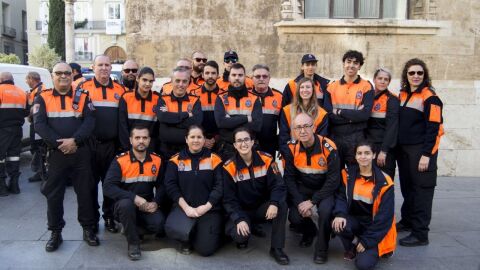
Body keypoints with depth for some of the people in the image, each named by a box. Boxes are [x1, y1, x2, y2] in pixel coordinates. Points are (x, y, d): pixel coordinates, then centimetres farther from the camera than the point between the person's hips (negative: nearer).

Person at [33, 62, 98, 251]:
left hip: (80, 152, 0)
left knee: (85, 191, 6)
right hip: (56, 153, 0)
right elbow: (39, 124, -7)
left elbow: (89, 122, -5)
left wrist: (74, 140, -19)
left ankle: (88, 229, 20)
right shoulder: (43, 98, 4)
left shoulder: (82, 97, 5)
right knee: (53, 194, 6)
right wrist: (58, 143, -17)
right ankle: (55, 233, 19)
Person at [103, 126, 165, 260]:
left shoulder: (157, 160, -1)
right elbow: (108, 187, -21)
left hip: (147, 207, 3)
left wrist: (156, 202, -14)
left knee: (159, 224, -26)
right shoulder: (120, 161, -12)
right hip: (125, 205, -2)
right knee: (126, 204, -37)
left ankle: (136, 227, 11)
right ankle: (133, 243, -15)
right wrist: (134, 198, -29)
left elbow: (162, 185, 6)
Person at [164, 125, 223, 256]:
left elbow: (220, 186, -1)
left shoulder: (214, 159, 3)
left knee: (206, 249, -13)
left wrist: (206, 207, -13)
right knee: (174, 229, -31)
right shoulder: (176, 160, 4)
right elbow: (170, 186, -3)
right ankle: (186, 240, 7)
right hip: (184, 207, 0)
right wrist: (186, 207, -14)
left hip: (209, 209, 0)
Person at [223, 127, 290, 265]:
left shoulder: (266, 160, -9)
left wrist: (274, 203, -33)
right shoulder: (229, 168, -12)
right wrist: (239, 219, -25)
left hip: (263, 207, 2)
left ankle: (276, 248, -12)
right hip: (241, 211, -1)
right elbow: (229, 199, -11)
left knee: (282, 206, -29)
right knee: (239, 236, -30)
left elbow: (278, 185, -13)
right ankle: (248, 230, 11)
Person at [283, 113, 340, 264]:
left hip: (325, 189, -3)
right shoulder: (292, 148, -12)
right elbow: (289, 178, -6)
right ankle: (309, 232, 21)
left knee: (325, 210, -32)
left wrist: (312, 201, -22)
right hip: (303, 188, 3)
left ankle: (322, 248, -4)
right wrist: (299, 202, -17)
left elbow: (333, 180, -18)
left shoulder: (328, 148, -22)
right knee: (295, 217, -18)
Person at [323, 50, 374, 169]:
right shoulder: (332, 87, 6)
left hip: (356, 138, -2)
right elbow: (328, 115, -5)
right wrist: (353, 116, -12)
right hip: (335, 137, 2)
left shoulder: (366, 86, 1)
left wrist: (339, 112, -8)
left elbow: (365, 114, -12)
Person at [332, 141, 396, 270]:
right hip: (356, 221, 3)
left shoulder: (384, 182, -15)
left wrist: (367, 241, -16)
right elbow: (341, 196, -5)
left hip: (376, 228, -3)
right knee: (338, 224, -31)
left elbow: (385, 216, -14)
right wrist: (340, 214, -29)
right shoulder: (348, 175, -4)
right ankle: (351, 247, 2)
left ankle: (372, 249, 13)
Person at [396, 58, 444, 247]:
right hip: (403, 149, 7)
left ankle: (420, 234, 1)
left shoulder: (430, 97, -8)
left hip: (421, 151, -7)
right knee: (407, 187, 15)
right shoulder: (403, 95, 13)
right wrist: (397, 147, 12)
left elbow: (433, 128, -13)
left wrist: (426, 154, -17)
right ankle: (407, 221, 31)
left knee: (421, 191, -4)